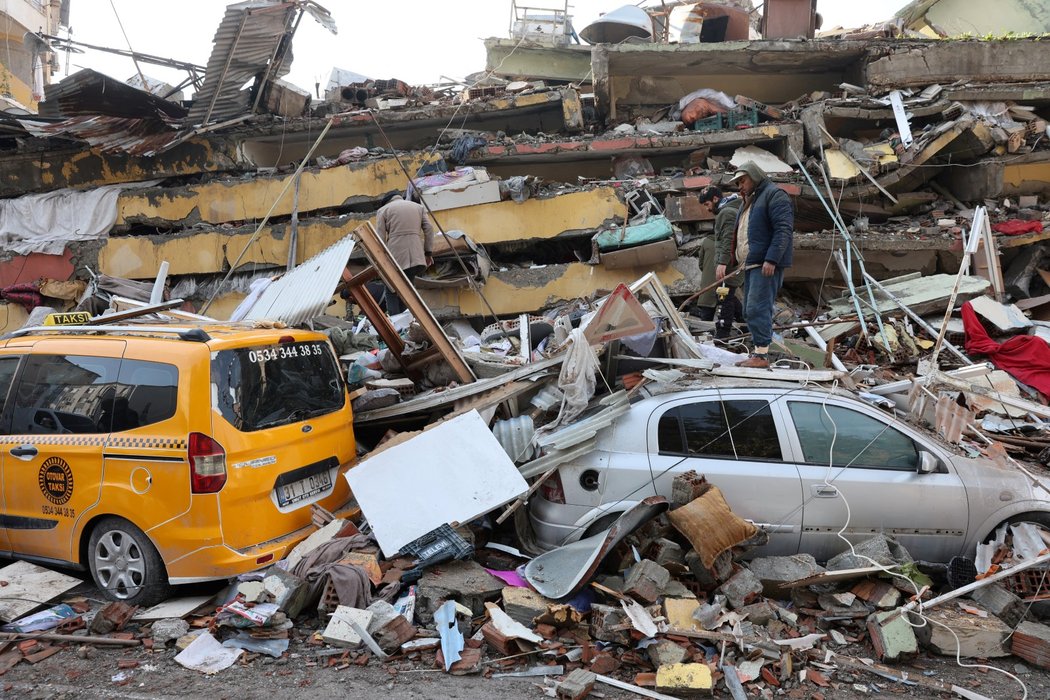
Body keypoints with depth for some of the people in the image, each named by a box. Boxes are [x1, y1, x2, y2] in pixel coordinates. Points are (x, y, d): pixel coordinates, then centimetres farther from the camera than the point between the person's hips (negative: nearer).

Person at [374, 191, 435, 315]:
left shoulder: (383, 209, 11)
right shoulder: (418, 207, 20)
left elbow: (380, 238, 2)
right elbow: (429, 229, 9)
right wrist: (429, 252, 10)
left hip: (395, 255, -3)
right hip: (416, 256, 3)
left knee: (392, 292, 6)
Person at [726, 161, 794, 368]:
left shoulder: (774, 195, -6)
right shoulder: (749, 201, 25)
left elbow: (784, 229, -17)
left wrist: (771, 260, -25)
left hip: (767, 265, -10)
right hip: (751, 265, 10)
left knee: (757, 308, -15)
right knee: (751, 310, 9)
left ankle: (761, 355, -13)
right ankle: (757, 352, 13)